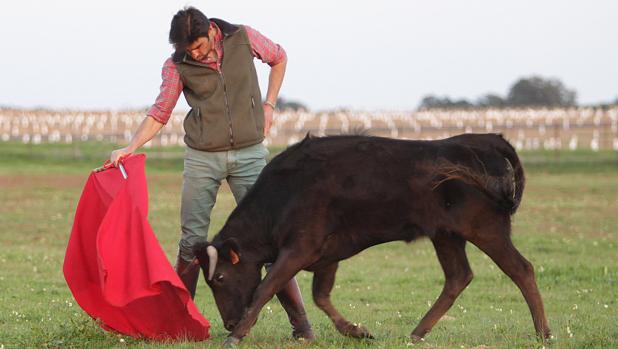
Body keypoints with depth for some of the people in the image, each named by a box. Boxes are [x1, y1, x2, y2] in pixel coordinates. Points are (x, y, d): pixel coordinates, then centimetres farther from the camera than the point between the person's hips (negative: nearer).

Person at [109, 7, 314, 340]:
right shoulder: (177, 66, -3)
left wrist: (269, 105, 7)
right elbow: (160, 113, -1)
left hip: (249, 154, -1)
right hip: (202, 159, 1)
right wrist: (129, 148, -14)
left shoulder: (243, 38, -3)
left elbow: (279, 58, 15)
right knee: (192, 241, 0)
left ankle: (300, 323, -4)